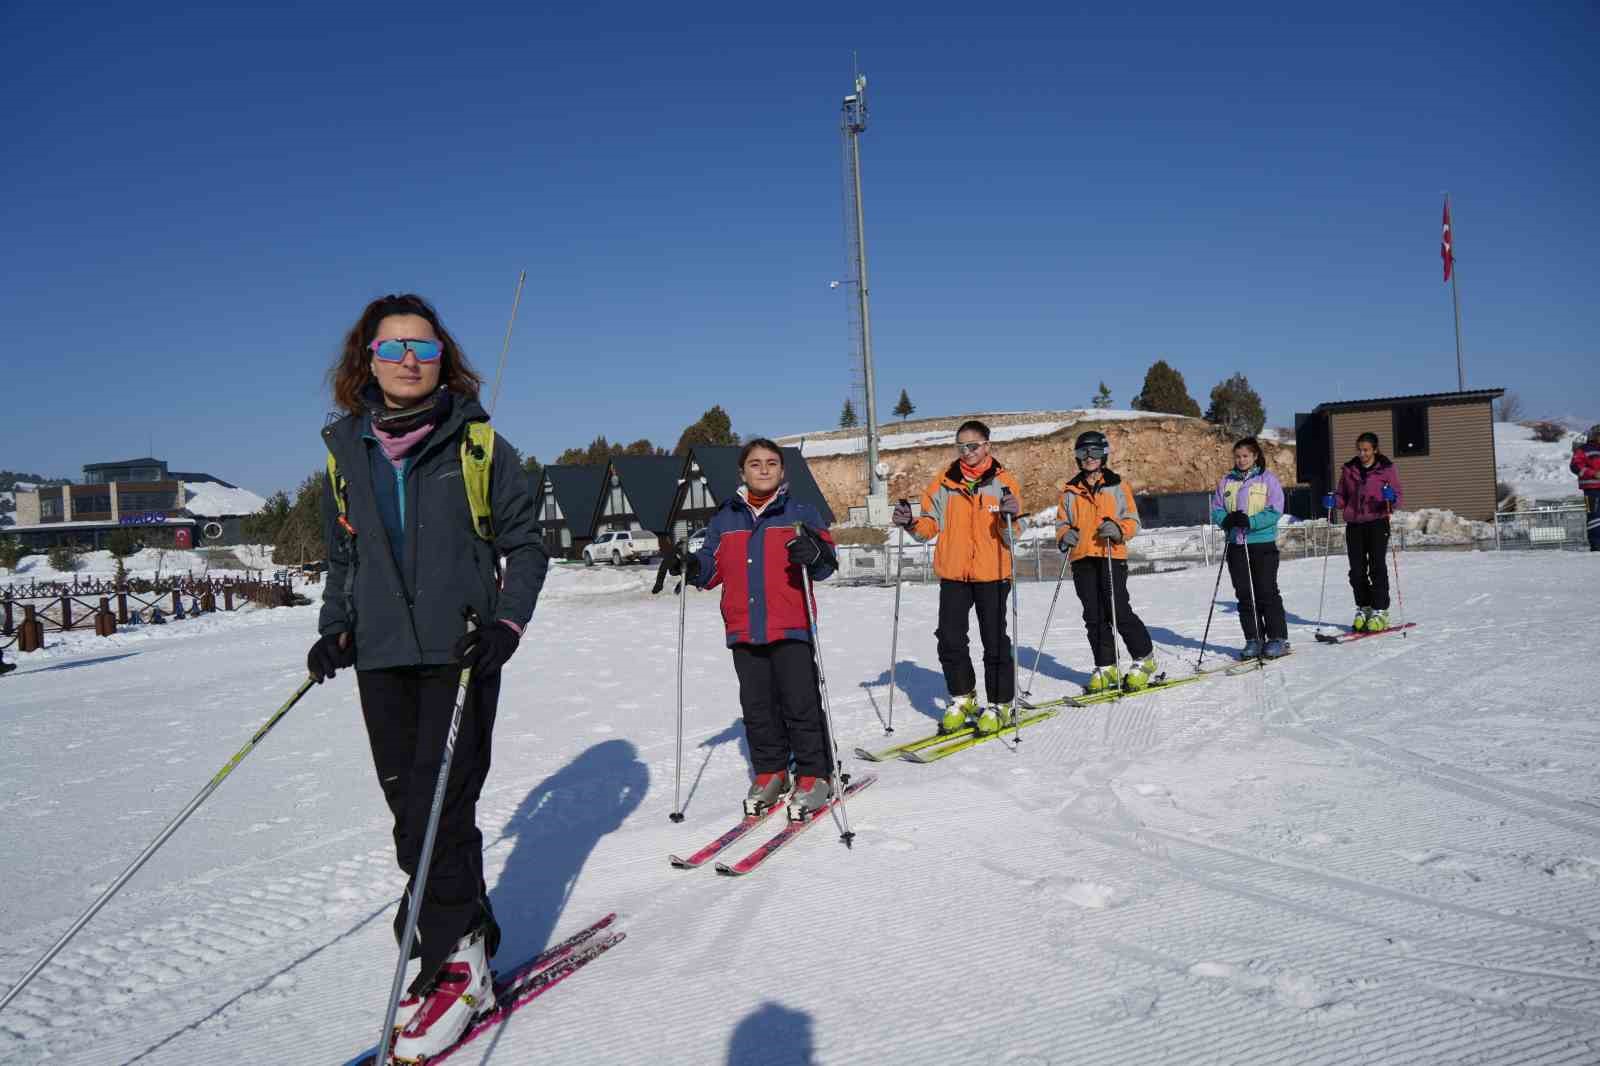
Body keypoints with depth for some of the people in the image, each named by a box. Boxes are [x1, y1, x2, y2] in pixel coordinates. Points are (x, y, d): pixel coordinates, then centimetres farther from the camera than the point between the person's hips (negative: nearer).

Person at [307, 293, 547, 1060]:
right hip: (381, 657, 4)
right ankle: (469, 936, 22)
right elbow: (343, 556, 19)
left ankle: (453, 964, 7)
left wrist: (507, 624, -10)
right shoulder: (346, 451, 9)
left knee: (439, 809, -8)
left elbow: (524, 546, 3)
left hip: (460, 651, -4)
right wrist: (335, 629, 5)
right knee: (409, 812, 6)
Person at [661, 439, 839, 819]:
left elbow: (827, 561, -2)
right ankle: (769, 773, 23)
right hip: (743, 630, 4)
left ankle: (814, 776, 10)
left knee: (800, 703, -3)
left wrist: (814, 554, -24)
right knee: (756, 706, 10)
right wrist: (688, 565, -6)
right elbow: (713, 567, 14)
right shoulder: (724, 519, 13)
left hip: (791, 627, -4)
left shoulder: (800, 512, 3)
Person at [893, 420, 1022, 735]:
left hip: (992, 573, -3)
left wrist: (1011, 516, -26)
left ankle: (999, 704, 17)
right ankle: (961, 699, 22)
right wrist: (911, 524, -11)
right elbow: (931, 525, 9)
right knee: (950, 639, 4)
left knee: (995, 641, 4)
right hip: (953, 573, 3)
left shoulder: (1002, 481, -1)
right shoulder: (944, 483, 6)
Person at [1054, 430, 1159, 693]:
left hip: (1112, 556, -4)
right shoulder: (1070, 491, 14)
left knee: (1119, 611, -10)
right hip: (1082, 559, 4)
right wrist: (1065, 536, -4)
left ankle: (1145, 662, 6)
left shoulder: (1118, 486, 6)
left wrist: (1117, 529, -16)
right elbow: (1061, 522, 18)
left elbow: (1133, 521, 5)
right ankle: (1106, 668, 12)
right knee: (1094, 616, 4)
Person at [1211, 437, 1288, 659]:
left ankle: (1278, 639, 8)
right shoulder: (1226, 481, 11)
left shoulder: (1267, 478, -1)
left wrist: (1250, 521, -21)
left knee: (1267, 592, -2)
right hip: (1236, 545, 4)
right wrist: (1227, 519, -12)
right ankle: (1254, 640, 12)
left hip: (1263, 543, -4)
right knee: (1244, 595, 5)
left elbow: (1275, 511, -9)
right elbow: (1216, 510, 9)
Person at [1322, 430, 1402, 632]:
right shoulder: (1348, 469, 11)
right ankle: (1363, 609, 16)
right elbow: (1343, 497, 17)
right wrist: (1333, 501, -5)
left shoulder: (1387, 469, 2)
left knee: (1377, 567, -8)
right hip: (1354, 524, 3)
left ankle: (1380, 611, -3)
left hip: (1377, 522, -3)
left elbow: (1397, 498, 0)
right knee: (1357, 570, 3)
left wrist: (1391, 498, -23)